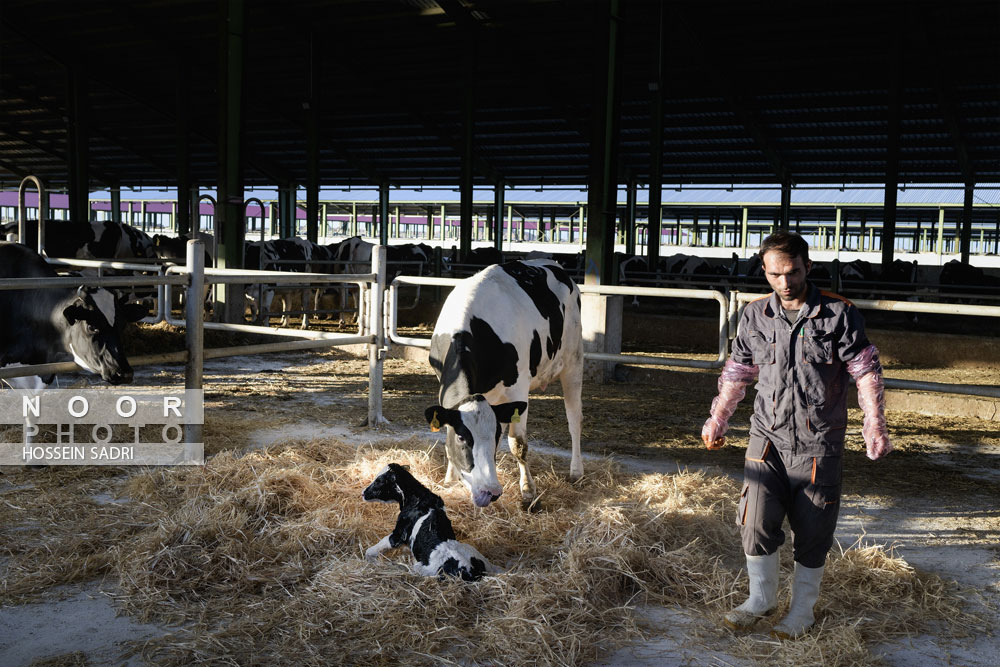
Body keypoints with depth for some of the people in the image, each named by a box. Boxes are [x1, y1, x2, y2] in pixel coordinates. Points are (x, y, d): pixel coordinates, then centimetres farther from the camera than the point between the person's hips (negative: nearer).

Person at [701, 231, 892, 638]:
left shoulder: (839, 314, -5)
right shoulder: (755, 316, 5)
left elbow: (866, 372, -2)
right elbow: (737, 373, 15)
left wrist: (874, 424, -10)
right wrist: (718, 419, 15)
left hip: (819, 446, -2)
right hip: (767, 439, 2)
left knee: (811, 532, 6)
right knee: (757, 523, -3)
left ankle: (802, 610, 26)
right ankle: (761, 598, 20)